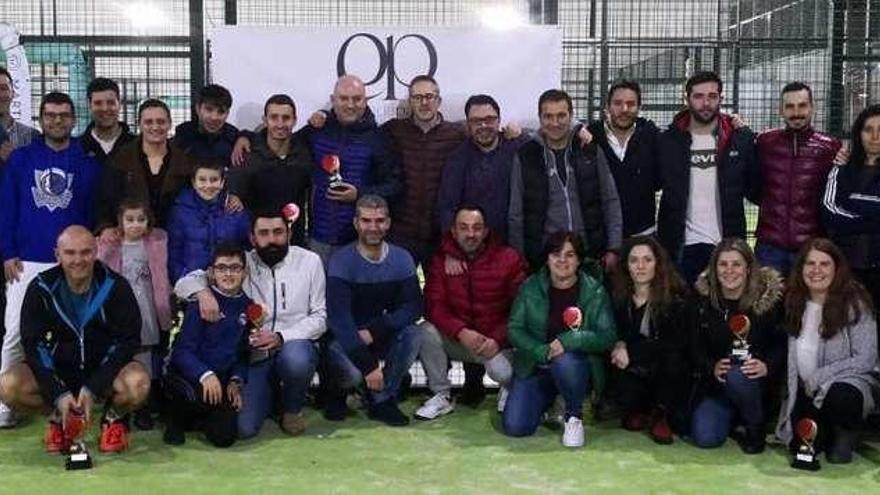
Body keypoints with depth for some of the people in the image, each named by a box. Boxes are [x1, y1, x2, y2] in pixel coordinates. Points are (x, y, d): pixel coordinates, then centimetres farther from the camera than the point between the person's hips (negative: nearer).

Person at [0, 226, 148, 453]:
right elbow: (33, 345, -9)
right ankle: (58, 418, 5)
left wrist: (92, 389, -22)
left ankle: (114, 418, 3)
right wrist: (59, 394, -21)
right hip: (56, 370, 2)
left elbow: (126, 341, -12)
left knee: (138, 383, -34)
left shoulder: (115, 287, -11)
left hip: (104, 369, -2)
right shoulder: (41, 288, -8)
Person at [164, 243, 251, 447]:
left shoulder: (247, 307, 6)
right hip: (186, 375, -4)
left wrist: (236, 381, -1)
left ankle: (195, 417, 24)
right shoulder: (202, 302, -10)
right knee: (205, 396, -37)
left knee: (225, 437, -10)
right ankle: (177, 418, -1)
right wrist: (205, 375, -30)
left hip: (221, 380, 5)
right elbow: (182, 350, -15)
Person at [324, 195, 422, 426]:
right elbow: (339, 318, -26)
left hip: (382, 337, 3)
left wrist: (374, 330, -28)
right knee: (353, 372, -32)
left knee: (411, 333, -25)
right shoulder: (341, 260, -17)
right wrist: (368, 365, -33)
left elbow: (413, 307, -13)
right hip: (345, 338, -3)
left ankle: (382, 400, -8)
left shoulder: (401, 259, -4)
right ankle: (337, 394, 8)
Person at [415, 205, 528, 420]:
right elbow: (433, 305, -11)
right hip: (456, 339, 2)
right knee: (426, 332, -26)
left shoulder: (509, 259, -8)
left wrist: (498, 340, -22)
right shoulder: (442, 259, -3)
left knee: (502, 372, -31)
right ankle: (442, 395, -4)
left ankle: (509, 391, 12)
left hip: (495, 341, -2)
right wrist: (461, 332, -28)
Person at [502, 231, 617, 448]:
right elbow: (514, 329, -2)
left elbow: (608, 336, -11)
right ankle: (548, 400, 19)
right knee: (514, 427, -15)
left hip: (577, 363, -2)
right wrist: (543, 351, -19)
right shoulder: (530, 287, 0)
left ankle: (574, 416, -8)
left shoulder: (594, 291, -5)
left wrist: (568, 341, -25)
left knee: (564, 363, -39)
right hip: (535, 366, 2)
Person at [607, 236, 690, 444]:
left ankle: (659, 413, -5)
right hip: (633, 373, 1)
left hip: (665, 372, -1)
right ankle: (636, 410, 11)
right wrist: (619, 345, -19)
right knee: (624, 393, -30)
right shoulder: (617, 296, -2)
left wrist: (631, 350, -22)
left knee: (671, 357, -33)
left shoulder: (675, 296, -10)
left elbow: (678, 343, -17)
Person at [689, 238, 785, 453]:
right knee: (705, 438, -17)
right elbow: (695, 347, -1)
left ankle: (756, 426, -7)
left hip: (758, 381, -2)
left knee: (736, 376, -38)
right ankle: (732, 415, 19)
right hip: (717, 383, 3)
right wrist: (712, 367, -20)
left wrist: (767, 367, -25)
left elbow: (782, 343, -6)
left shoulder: (769, 296, -9)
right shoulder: (703, 299, -2)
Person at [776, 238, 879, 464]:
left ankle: (845, 433, -3)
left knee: (840, 397, -38)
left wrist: (817, 378, -16)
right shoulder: (796, 303, 2)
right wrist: (804, 386, -4)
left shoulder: (854, 303, -14)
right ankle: (828, 433, 21)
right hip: (806, 389, 4)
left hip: (852, 380, -4)